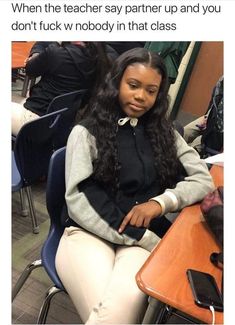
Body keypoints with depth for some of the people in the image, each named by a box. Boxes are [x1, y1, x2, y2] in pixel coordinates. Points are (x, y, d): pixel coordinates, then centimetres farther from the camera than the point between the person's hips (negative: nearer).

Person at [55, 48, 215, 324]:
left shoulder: (163, 131, 14)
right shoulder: (87, 132, 2)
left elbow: (203, 179, 9)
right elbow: (78, 199, -9)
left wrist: (162, 201, -12)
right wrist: (151, 242, -14)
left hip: (143, 238, 2)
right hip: (90, 234, -2)